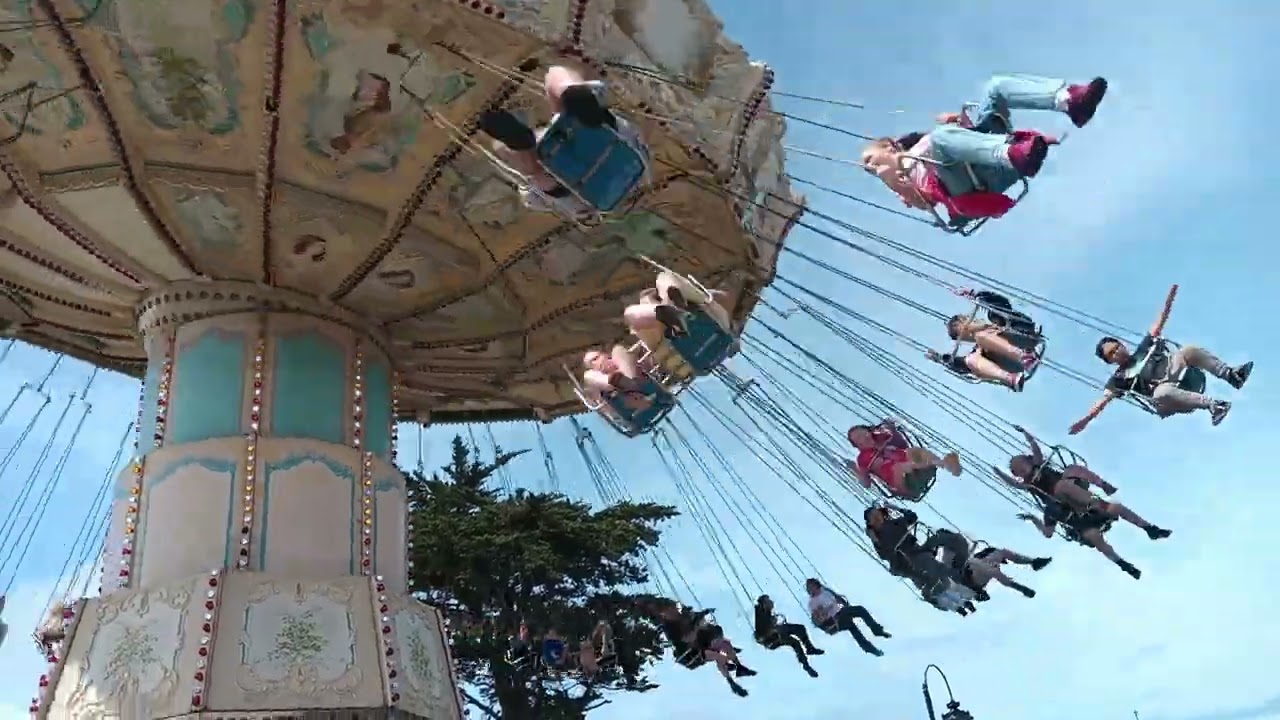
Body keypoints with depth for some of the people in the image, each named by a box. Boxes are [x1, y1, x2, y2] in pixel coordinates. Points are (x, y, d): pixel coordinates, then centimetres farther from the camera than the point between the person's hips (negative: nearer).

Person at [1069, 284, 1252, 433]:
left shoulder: (1143, 348, 23)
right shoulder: (1120, 378, 13)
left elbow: (1159, 324, 18)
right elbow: (1104, 400, 1)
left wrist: (1169, 299, 6)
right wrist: (1085, 419, -14)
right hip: (1165, 389, -4)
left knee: (1188, 351, -24)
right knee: (1162, 394, -42)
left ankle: (1231, 375, -28)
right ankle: (1211, 404, -46)